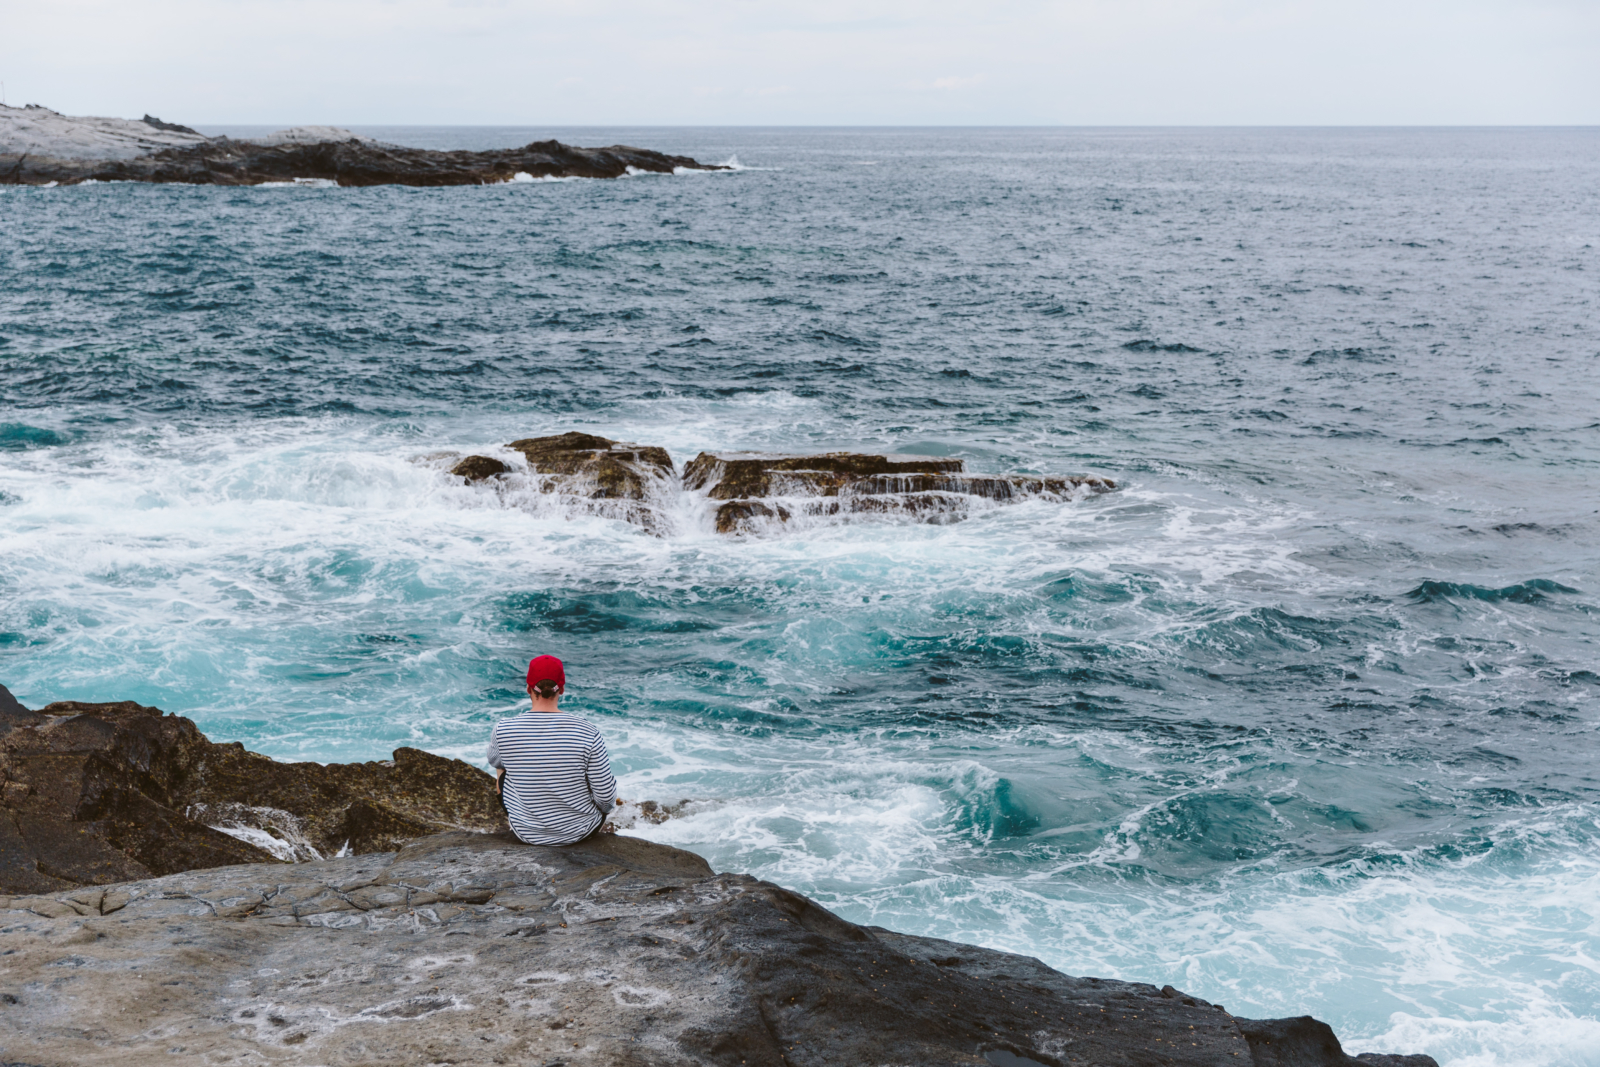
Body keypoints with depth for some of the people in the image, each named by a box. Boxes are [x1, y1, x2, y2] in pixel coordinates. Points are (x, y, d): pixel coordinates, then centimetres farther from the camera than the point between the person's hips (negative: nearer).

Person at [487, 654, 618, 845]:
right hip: (580, 829, -1)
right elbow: (606, 795, -17)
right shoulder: (587, 733, -24)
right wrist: (605, 807, 7)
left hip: (526, 833, 1)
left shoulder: (503, 730, -20)